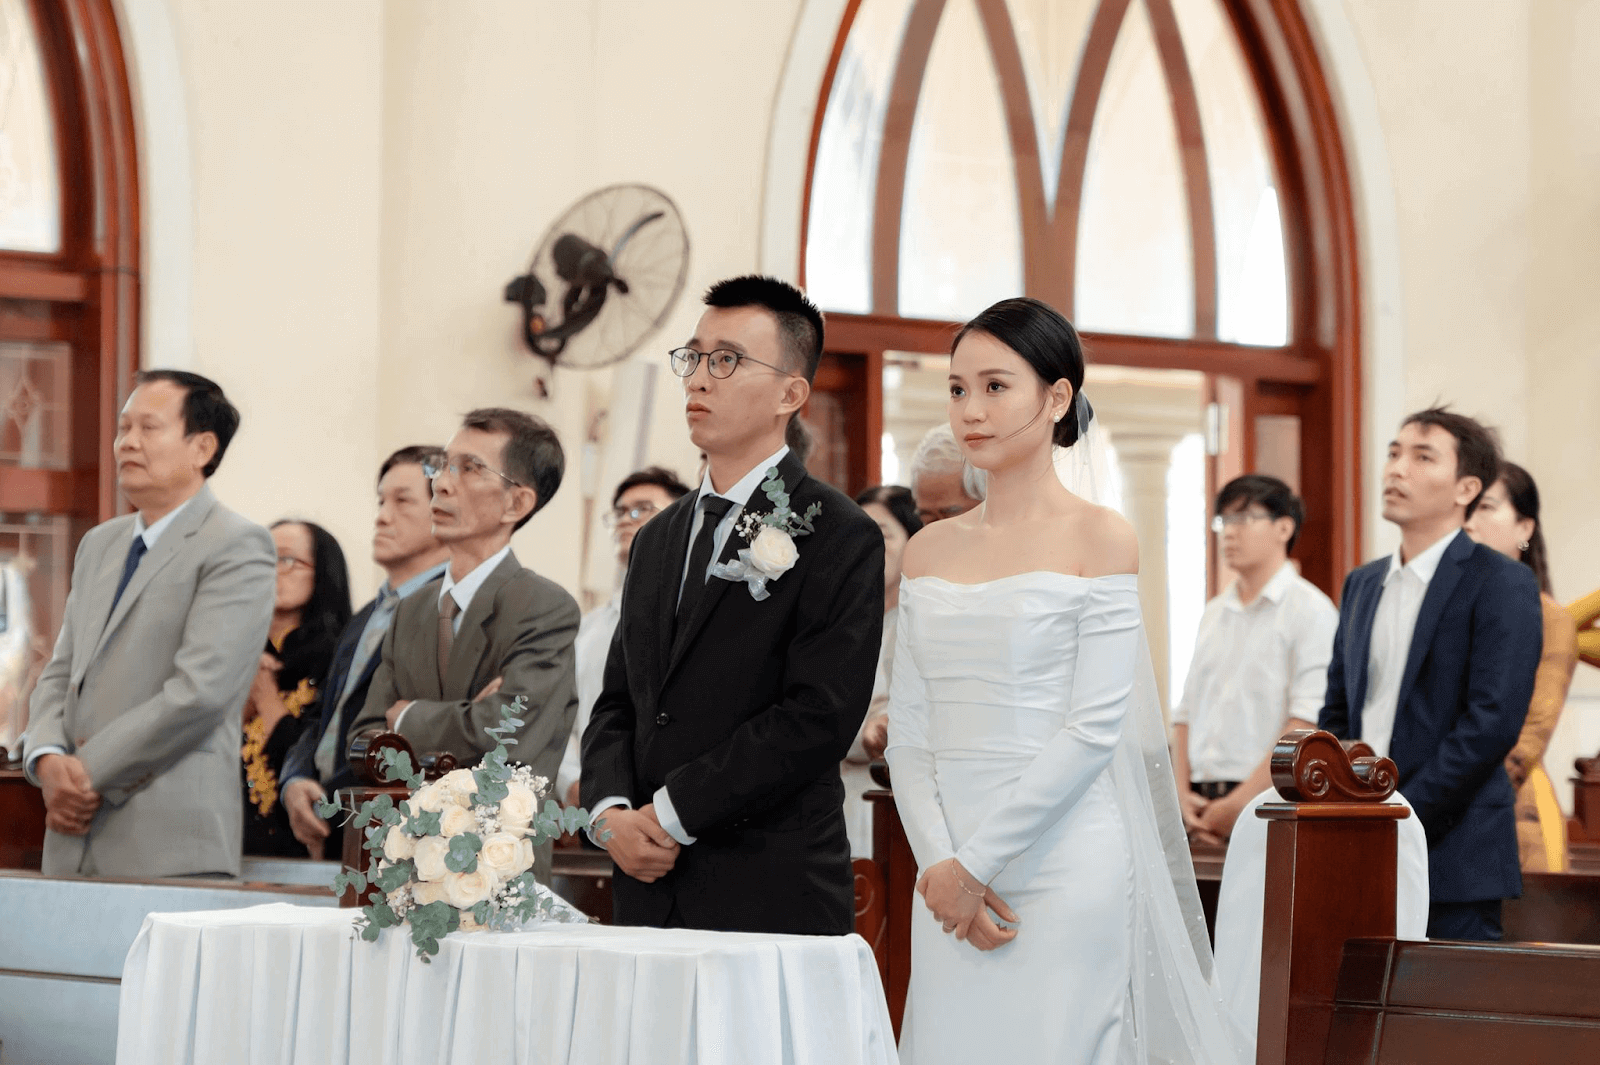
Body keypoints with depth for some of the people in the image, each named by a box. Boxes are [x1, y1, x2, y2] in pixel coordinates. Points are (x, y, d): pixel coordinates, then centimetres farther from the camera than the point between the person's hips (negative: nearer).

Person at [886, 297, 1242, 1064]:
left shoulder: (1098, 539, -3)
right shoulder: (930, 549, 12)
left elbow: (1095, 729, -10)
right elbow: (908, 734, 8)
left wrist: (975, 864, -12)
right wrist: (938, 866, -7)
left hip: (1065, 870, -4)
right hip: (949, 882, 4)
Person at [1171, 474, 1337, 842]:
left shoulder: (1310, 610, -3)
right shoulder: (1214, 614, 19)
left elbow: (1306, 723, -12)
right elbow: (1186, 712, 20)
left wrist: (1239, 803, -15)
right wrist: (1184, 793, 4)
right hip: (1208, 810, 6)